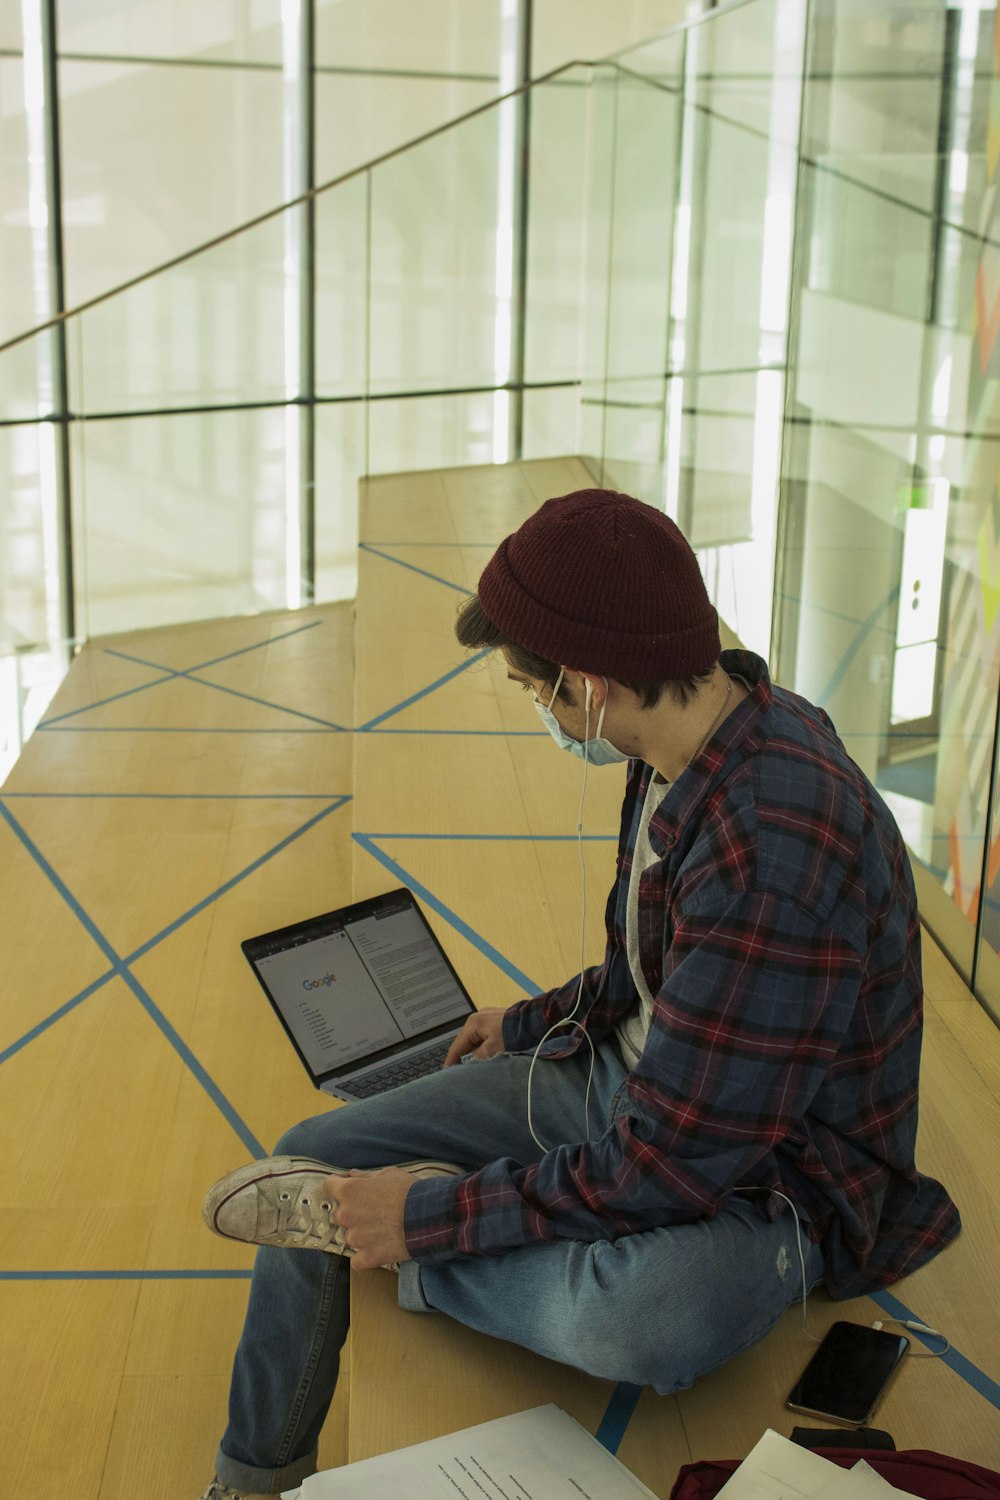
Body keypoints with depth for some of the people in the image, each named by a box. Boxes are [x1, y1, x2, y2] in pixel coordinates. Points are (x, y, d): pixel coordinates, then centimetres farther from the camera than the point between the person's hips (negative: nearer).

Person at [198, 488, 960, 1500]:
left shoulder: (779, 849, -35)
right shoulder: (685, 748, -5)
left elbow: (673, 1165, -29)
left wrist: (433, 1215, -21)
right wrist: (534, 1023, 23)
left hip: (760, 1177, -8)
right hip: (623, 1077, 9)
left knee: (633, 1319, -42)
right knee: (312, 1156, 2)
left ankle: (408, 1255, -12)